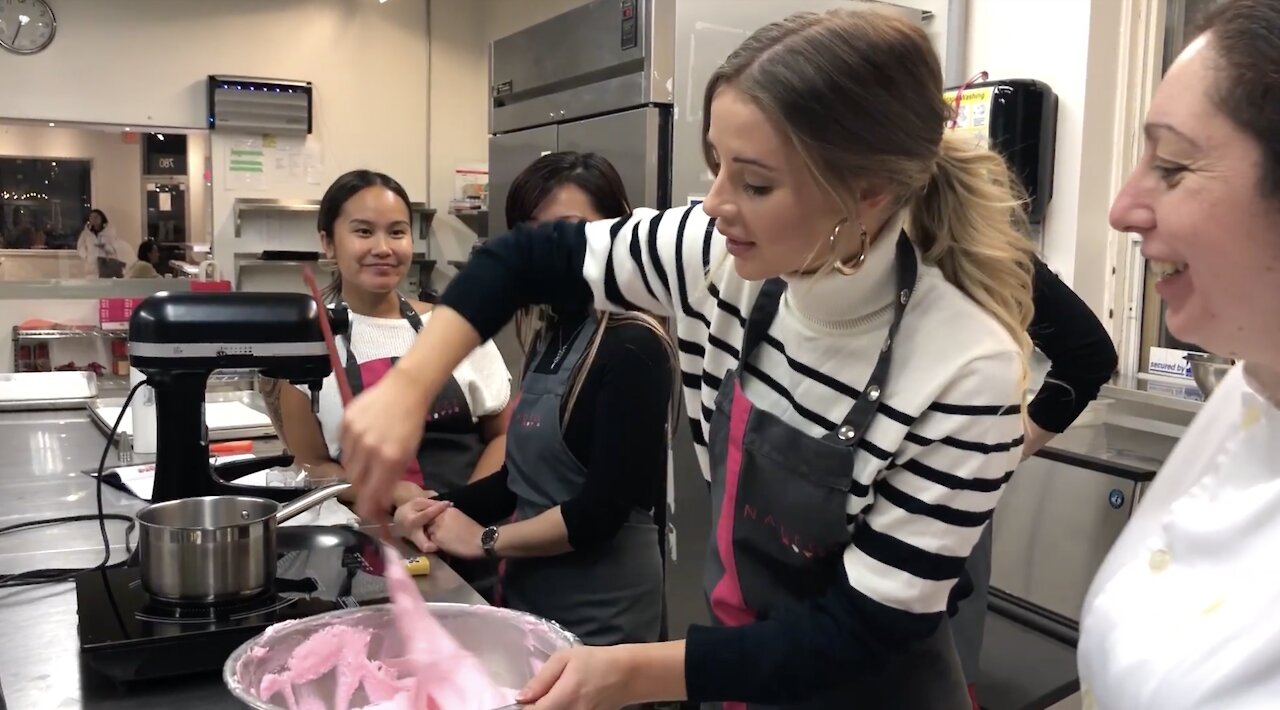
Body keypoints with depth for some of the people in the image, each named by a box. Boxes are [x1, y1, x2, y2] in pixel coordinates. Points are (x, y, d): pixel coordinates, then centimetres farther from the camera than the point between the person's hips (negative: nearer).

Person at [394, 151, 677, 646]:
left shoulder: (632, 348, -17)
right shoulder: (549, 335, 6)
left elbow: (603, 508, -21)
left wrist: (486, 540, -11)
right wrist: (447, 510, -3)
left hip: (599, 617, -7)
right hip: (530, 596, 7)